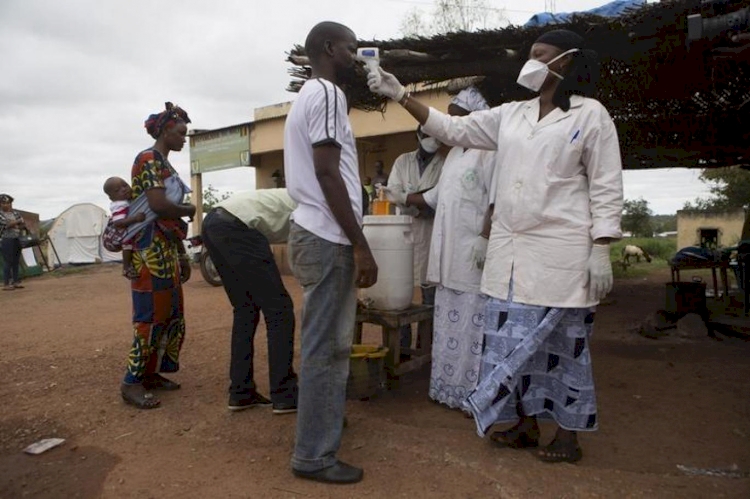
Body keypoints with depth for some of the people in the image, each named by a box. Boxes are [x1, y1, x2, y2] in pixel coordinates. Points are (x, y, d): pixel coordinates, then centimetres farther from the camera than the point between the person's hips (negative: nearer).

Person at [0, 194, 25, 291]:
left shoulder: (15, 213, 12)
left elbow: (23, 225, 11)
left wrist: (13, 225, -5)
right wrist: (18, 221, -3)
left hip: (17, 239, 6)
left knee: (16, 261, 7)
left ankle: (15, 282, 14)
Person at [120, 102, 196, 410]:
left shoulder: (165, 164, 19)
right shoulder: (148, 159, -9)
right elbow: (159, 206, -23)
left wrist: (182, 255, 17)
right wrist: (190, 210, -4)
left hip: (167, 249, 10)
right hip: (150, 249, -10)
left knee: (171, 314, 12)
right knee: (151, 315, -6)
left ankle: (151, 373, 22)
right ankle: (132, 382, 4)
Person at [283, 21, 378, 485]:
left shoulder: (308, 94, 21)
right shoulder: (327, 93, -10)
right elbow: (327, 172, -19)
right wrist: (361, 245, -19)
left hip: (315, 233, 10)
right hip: (328, 238, -10)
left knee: (325, 342, 20)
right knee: (328, 346, -4)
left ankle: (324, 417, 37)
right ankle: (315, 455, 8)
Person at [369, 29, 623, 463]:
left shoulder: (591, 115, -1)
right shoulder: (512, 115, 12)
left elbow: (607, 188, -5)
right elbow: (453, 129, 13)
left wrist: (601, 251, -11)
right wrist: (401, 95, 8)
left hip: (560, 252, -5)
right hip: (510, 249, 5)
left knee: (562, 343, 5)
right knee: (513, 339, 10)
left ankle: (569, 435, 24)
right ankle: (526, 424, 28)